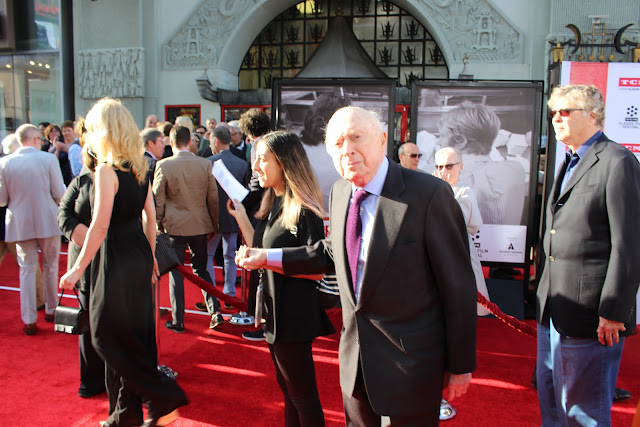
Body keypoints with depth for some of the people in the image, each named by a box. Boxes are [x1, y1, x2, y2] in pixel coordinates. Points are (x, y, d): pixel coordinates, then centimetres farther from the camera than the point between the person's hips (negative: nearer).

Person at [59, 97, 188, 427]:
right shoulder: (138, 167, 9)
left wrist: (79, 267, -14)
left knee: (107, 335, 4)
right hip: (139, 253, 9)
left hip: (118, 259, -9)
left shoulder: (106, 170, -15)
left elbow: (100, 225, -20)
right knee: (135, 335, 16)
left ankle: (163, 399, 4)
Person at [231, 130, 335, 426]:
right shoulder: (273, 204, 8)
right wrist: (240, 217, 5)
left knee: (302, 395, 7)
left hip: (295, 316, -9)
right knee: (288, 390, 23)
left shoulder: (304, 211, -19)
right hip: (274, 312, 9)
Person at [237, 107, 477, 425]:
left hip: (409, 363, -6)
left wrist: (460, 365, -8)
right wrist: (268, 257, 11)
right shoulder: (340, 192, 0)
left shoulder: (429, 194, -20)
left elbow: (458, 285, -15)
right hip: (356, 354, 6)